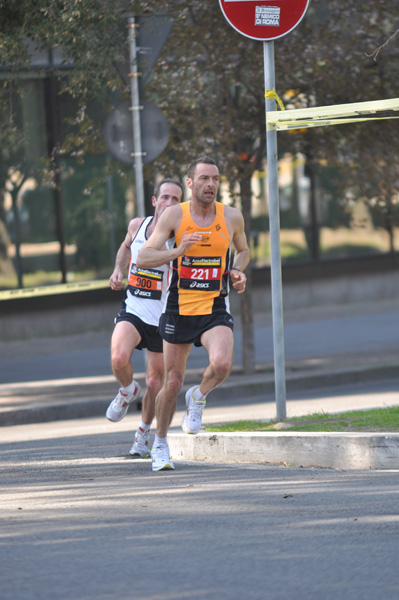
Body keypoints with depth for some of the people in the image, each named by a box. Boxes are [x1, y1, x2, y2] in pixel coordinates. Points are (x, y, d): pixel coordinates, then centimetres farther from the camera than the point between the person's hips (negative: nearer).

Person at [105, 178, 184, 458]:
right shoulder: (137, 225, 0)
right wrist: (118, 269, 7)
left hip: (163, 316, -1)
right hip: (133, 309, 1)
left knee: (156, 379, 10)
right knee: (119, 359, -26)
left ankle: (144, 431, 35)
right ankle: (128, 390, 8)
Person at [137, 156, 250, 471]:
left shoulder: (232, 217, -1)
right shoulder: (175, 215, -7)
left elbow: (243, 250, 19)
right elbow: (143, 258, -11)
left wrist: (238, 272, -2)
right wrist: (178, 251, -27)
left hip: (215, 309, 0)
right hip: (179, 308, 0)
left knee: (222, 364, -28)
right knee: (173, 383, 7)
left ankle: (199, 398, 6)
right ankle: (160, 445, 28)